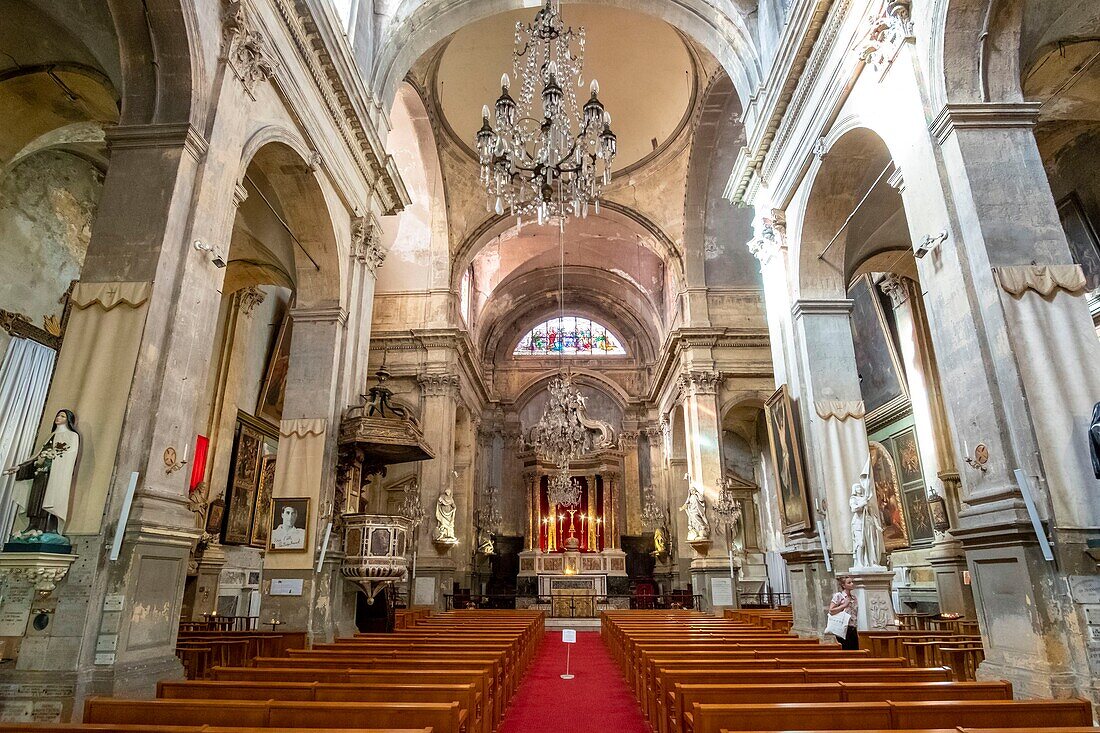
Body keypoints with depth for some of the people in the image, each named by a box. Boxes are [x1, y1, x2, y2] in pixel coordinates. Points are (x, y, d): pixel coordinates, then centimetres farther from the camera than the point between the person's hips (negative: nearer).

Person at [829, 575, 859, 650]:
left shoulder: (854, 598, 13)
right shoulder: (838, 596, -5)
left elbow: (855, 615, 18)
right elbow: (831, 611, -12)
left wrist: (857, 632, 15)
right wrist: (844, 605, -14)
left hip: (853, 630, 6)